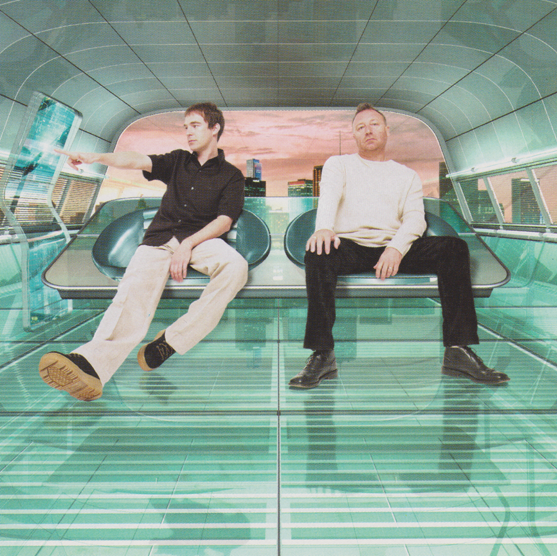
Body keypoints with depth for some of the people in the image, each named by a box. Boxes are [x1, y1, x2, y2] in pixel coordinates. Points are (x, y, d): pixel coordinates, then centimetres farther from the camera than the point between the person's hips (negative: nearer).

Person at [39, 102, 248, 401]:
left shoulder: (231, 175, 15)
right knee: (136, 289, -27)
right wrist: (96, 157, -13)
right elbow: (138, 161, 7)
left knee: (236, 266, -35)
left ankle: (169, 341, -37)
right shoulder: (177, 160, 24)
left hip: (201, 239, -1)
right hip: (161, 237, 2)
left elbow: (224, 221, 1)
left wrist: (188, 245, -15)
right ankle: (91, 364, -52)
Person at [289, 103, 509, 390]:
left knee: (455, 248, -21)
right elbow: (328, 197, -3)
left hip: (395, 249, 2)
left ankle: (458, 351, -25)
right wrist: (324, 227, -28)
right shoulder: (338, 164, 19)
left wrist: (397, 248, -17)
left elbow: (415, 217, 6)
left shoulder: (407, 175, 23)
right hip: (350, 246, -2)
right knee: (318, 253, -35)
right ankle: (322, 355, -33)